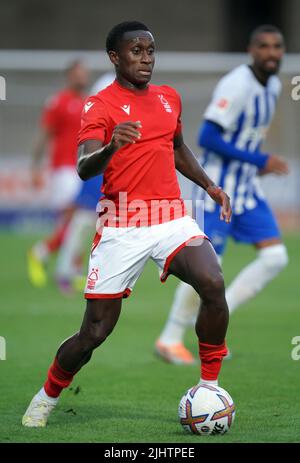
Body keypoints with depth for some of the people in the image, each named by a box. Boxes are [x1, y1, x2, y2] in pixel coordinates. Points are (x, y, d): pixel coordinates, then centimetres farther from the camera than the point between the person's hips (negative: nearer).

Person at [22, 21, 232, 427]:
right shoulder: (101, 105, -6)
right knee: (95, 332, -2)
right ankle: (47, 398, 25)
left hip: (172, 220, 4)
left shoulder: (169, 98, 12)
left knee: (213, 284, -24)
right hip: (121, 228, -4)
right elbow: (84, 168, -21)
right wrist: (110, 147, -42)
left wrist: (209, 186, 20)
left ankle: (209, 388, -10)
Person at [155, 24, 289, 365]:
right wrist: (260, 160, -23)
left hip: (247, 190, 8)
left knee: (275, 257, -3)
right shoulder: (236, 85, -19)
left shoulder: (272, 86, 7)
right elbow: (207, 138, -24)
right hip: (217, 189, -8)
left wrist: (258, 163, 7)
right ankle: (170, 339, 12)